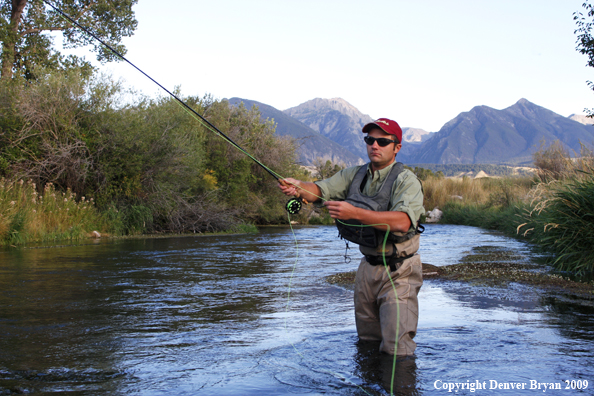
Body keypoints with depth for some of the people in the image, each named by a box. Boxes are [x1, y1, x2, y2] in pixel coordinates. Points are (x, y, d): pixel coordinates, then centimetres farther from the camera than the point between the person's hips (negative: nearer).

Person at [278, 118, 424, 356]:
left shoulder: (406, 180, -13)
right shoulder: (355, 175, 7)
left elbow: (402, 221, -30)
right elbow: (320, 190, -5)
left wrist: (354, 213, -38)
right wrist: (298, 187, -28)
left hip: (398, 273, -6)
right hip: (368, 268, 6)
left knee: (395, 348, -7)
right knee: (366, 341, 17)